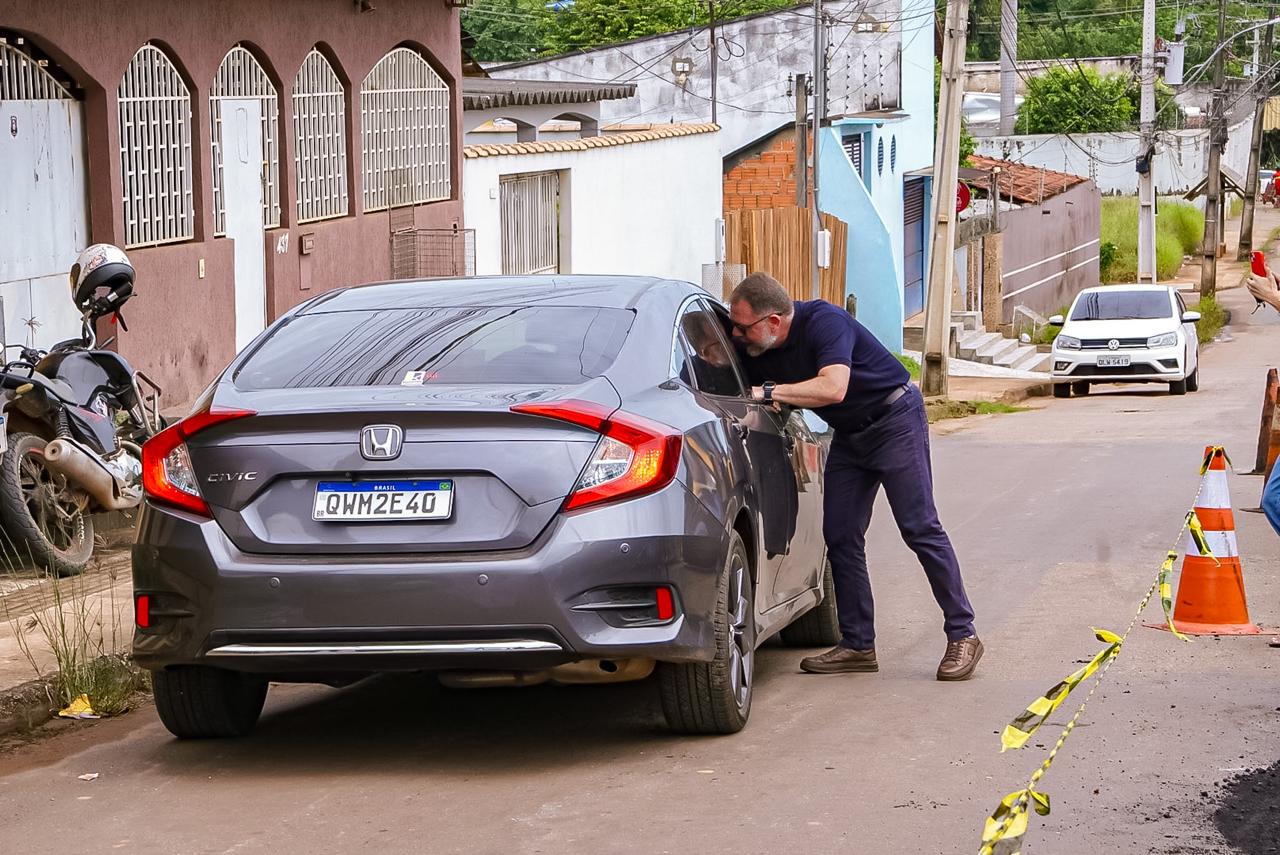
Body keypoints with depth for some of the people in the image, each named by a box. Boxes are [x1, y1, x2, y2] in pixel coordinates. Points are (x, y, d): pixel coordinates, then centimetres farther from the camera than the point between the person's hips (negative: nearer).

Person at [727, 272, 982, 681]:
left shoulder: (823, 321, -27)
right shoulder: (753, 351, -5)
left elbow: (833, 388, -40)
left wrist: (769, 393, -37)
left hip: (895, 420, -8)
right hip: (849, 434, 8)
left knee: (919, 528, -10)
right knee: (841, 537, 1)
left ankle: (962, 635, -6)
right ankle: (857, 644, 6)